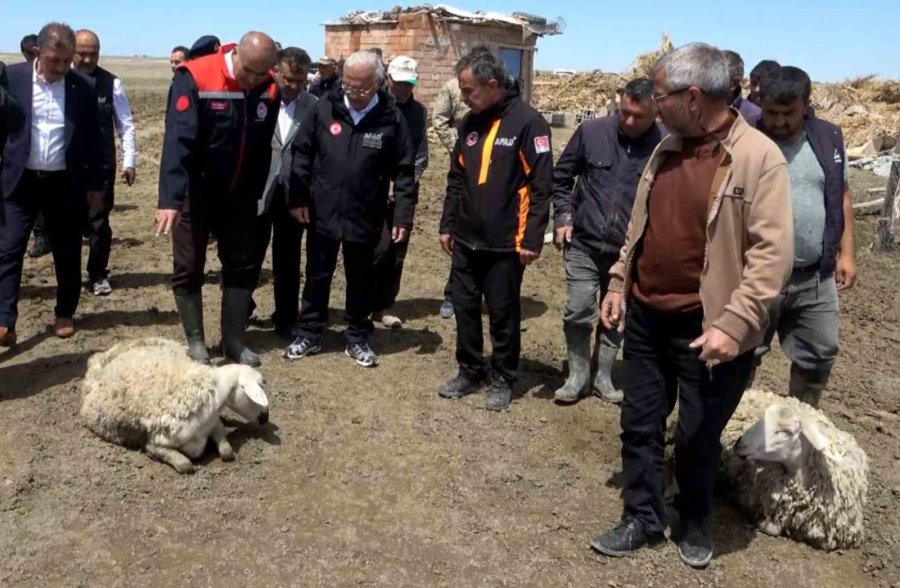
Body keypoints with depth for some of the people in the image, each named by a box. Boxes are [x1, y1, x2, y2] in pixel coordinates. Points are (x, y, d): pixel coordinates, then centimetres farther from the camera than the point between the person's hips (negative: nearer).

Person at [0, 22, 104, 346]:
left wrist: (94, 183, 6)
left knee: (67, 253, 9)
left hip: (65, 183, 0)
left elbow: (91, 138, 4)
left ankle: (65, 314, 25)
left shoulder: (83, 87, -2)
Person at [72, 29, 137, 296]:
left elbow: (125, 124, 0)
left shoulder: (111, 83, -2)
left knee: (98, 220, 3)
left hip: (101, 164, -1)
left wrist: (129, 161, -5)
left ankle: (98, 275, 17)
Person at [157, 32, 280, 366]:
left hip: (239, 195, 4)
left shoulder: (269, 89, -6)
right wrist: (170, 200, -36)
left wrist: (255, 192, 6)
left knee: (243, 265, 9)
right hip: (194, 193, -4)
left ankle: (233, 341, 23)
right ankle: (195, 344, 18)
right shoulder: (195, 78, -20)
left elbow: (263, 147, 4)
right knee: (189, 270, 3)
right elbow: (178, 141, -28)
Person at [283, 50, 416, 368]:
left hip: (365, 217, -1)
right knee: (317, 276, 13)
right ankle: (307, 334, 27)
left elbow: (404, 171, -3)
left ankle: (358, 339, 26)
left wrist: (403, 215, -8)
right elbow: (302, 152, 3)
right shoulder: (325, 107, -5)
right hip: (322, 213, 1)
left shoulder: (391, 118, -7)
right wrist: (298, 198, -1)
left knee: (360, 280, 12)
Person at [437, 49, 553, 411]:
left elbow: (542, 185, -14)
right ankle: (470, 372, 30)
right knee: (464, 308, 13)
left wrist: (532, 238, -16)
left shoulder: (527, 122, -12)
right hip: (466, 239, 6)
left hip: (505, 243, -6)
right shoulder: (470, 123, 8)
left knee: (503, 314, 6)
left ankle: (503, 379, 22)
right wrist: (447, 225, 12)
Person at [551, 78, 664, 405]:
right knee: (578, 312, 0)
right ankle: (578, 375, 20)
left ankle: (603, 377, 30)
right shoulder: (592, 132, -5)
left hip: (629, 252, 0)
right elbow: (561, 176, 7)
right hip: (583, 245, 0)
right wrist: (563, 218, 0)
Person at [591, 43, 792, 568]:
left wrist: (734, 323, -25)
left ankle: (695, 524, 34)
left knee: (699, 437, 11)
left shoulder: (759, 157, -15)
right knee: (640, 426, 13)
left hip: (705, 328, -6)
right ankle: (643, 520, 30)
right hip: (647, 317, 6)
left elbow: (773, 253, -19)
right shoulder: (667, 150, 7)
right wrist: (619, 284, 13)